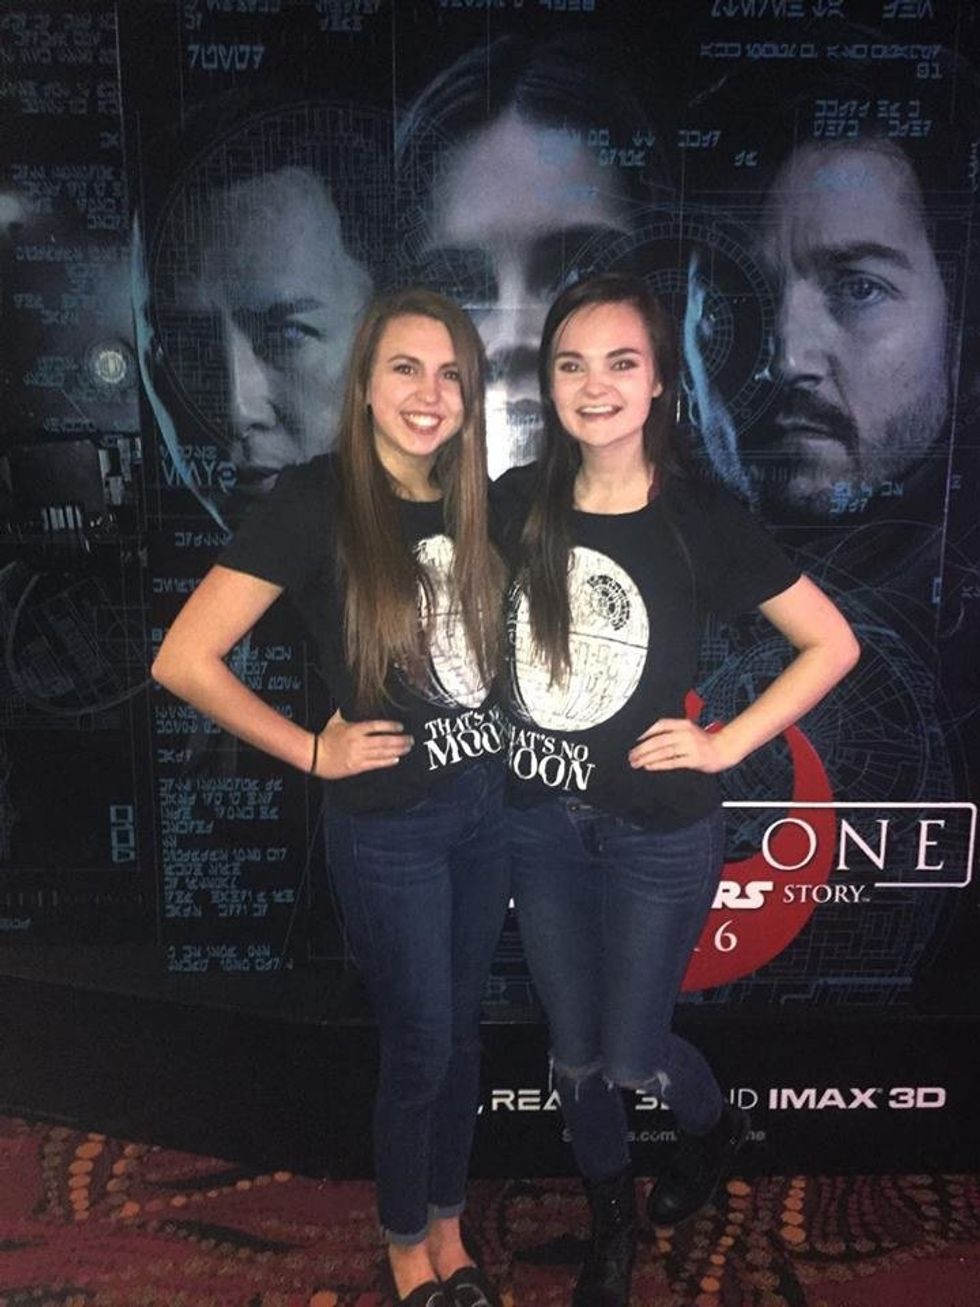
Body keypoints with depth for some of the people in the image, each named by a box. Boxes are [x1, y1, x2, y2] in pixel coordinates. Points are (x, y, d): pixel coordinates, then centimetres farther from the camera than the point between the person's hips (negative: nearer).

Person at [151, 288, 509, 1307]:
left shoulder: (466, 503, 3)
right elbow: (183, 661, -18)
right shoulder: (318, 500, -16)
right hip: (387, 826, -6)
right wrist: (314, 752, -13)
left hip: (484, 805, 6)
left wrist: (504, 740, 3)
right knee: (418, 1047, 10)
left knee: (461, 1032, 19)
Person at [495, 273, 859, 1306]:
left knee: (630, 1053, 10)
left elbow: (832, 644, -6)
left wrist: (727, 744, -11)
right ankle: (610, 1218, 47)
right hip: (539, 822, 3)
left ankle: (713, 1128, 48)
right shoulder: (514, 505, -5)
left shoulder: (701, 519, -13)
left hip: (659, 834, -3)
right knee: (572, 1053, 16)